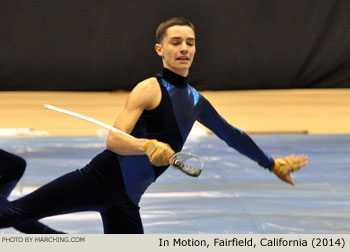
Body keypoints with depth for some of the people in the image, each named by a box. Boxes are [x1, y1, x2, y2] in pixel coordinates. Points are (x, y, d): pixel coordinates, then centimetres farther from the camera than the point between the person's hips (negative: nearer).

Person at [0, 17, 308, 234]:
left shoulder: (196, 101, 14)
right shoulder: (150, 89, -9)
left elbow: (232, 134, 29)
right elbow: (114, 139, -18)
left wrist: (273, 164, 37)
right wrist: (148, 145, -38)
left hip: (125, 201, 7)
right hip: (100, 180, -7)